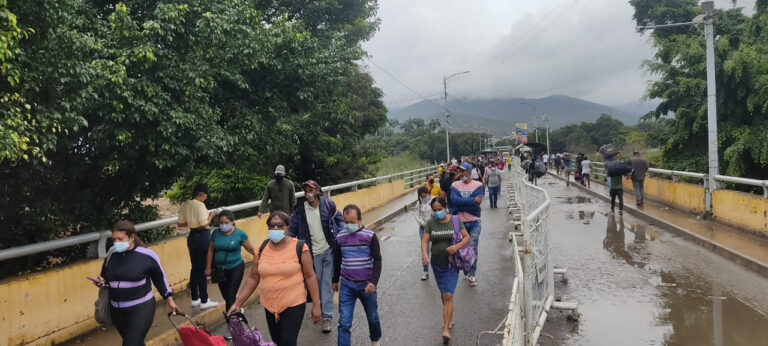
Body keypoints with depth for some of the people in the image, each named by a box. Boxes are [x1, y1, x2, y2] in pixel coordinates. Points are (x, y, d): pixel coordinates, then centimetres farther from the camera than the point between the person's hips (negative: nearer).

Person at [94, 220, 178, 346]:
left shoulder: (147, 255, -12)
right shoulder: (112, 255, 0)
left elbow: (160, 278, 2)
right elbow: (105, 277, 18)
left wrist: (169, 299, 1)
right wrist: (101, 282, -5)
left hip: (141, 308, -5)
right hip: (117, 310, 5)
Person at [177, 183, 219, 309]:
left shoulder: (184, 205, 4)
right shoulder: (200, 205, -18)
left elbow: (181, 224, 8)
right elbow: (204, 224, -22)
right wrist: (210, 216, -5)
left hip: (192, 236, 7)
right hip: (203, 236, -7)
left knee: (195, 268, 16)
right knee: (203, 269, 0)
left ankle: (195, 298, 24)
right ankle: (204, 301, 7)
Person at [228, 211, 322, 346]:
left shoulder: (299, 247, -11)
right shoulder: (262, 249, 1)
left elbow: (310, 276, -7)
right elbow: (253, 278, 6)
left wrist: (316, 305, -7)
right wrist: (237, 303, 2)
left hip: (294, 304, -4)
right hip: (269, 306, 5)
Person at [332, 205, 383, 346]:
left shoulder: (370, 235, -10)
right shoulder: (340, 236, -1)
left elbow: (377, 260, -9)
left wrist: (374, 282, -21)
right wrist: (335, 280, 22)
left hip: (366, 285, -1)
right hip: (346, 285, 1)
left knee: (372, 317, 18)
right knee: (344, 323, -2)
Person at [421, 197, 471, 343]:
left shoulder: (455, 221, -5)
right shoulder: (431, 223, 0)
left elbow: (467, 238, -3)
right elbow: (425, 240, -5)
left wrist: (457, 246, -22)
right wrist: (424, 254, -25)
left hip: (452, 263, -3)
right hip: (437, 263, 3)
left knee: (448, 295, -11)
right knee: (443, 293, 17)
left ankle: (446, 329, -10)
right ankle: (449, 318, 38)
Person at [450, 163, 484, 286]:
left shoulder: (478, 185, -3)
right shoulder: (455, 185, 0)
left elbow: (477, 202, -17)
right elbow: (454, 200, -18)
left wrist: (461, 203, -14)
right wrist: (472, 200, -21)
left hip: (474, 222, -2)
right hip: (460, 221, 2)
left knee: (473, 248, -2)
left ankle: (472, 275, 8)